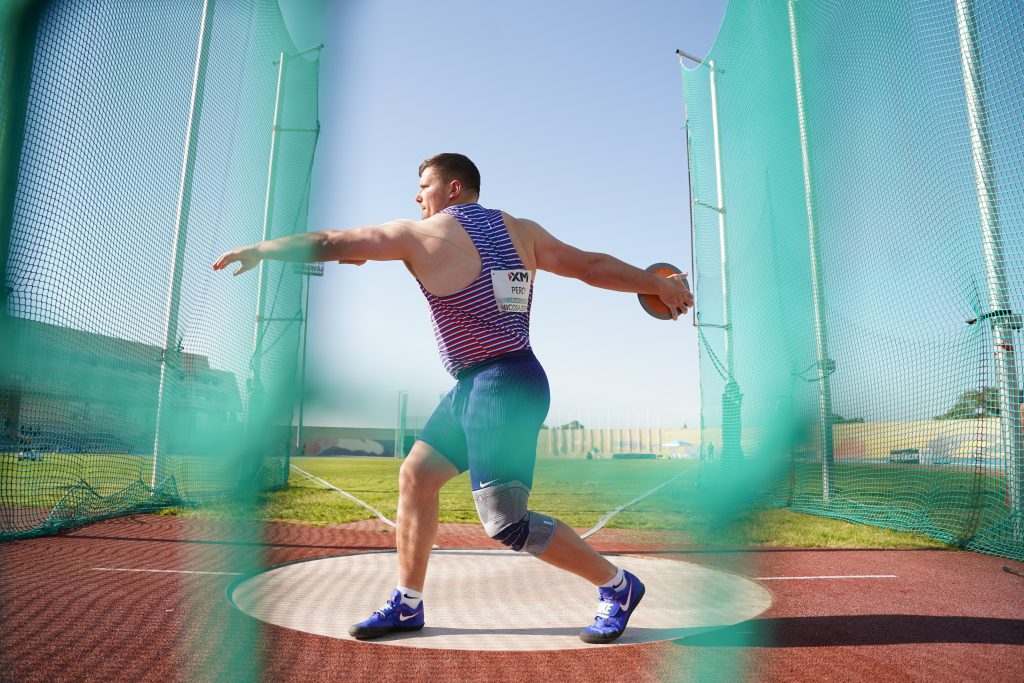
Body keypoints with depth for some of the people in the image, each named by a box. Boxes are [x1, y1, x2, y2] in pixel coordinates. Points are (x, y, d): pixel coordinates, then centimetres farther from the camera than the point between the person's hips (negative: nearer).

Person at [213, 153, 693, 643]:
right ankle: (406, 606, 21)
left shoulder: (420, 235, -5)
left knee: (504, 523, -3)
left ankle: (616, 585, 11)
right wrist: (659, 285, 20)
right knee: (415, 476, 12)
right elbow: (590, 264, 10)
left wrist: (259, 250, 17)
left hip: (502, 388, -9)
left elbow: (329, 243, 2)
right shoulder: (520, 231, 11)